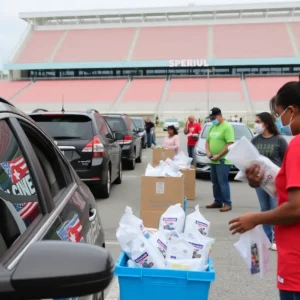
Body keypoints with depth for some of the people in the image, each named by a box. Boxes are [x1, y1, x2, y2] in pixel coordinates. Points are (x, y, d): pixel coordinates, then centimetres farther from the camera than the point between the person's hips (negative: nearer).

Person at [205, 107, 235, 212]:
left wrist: (218, 156, -18)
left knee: (223, 182, -7)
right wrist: (208, 152, 1)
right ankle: (217, 202, 23)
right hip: (213, 160, 8)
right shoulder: (212, 127, 14)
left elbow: (230, 144, -18)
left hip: (223, 161, -8)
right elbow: (207, 141, 21)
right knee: (215, 182, 13)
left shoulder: (227, 127, -11)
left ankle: (227, 204, 1)